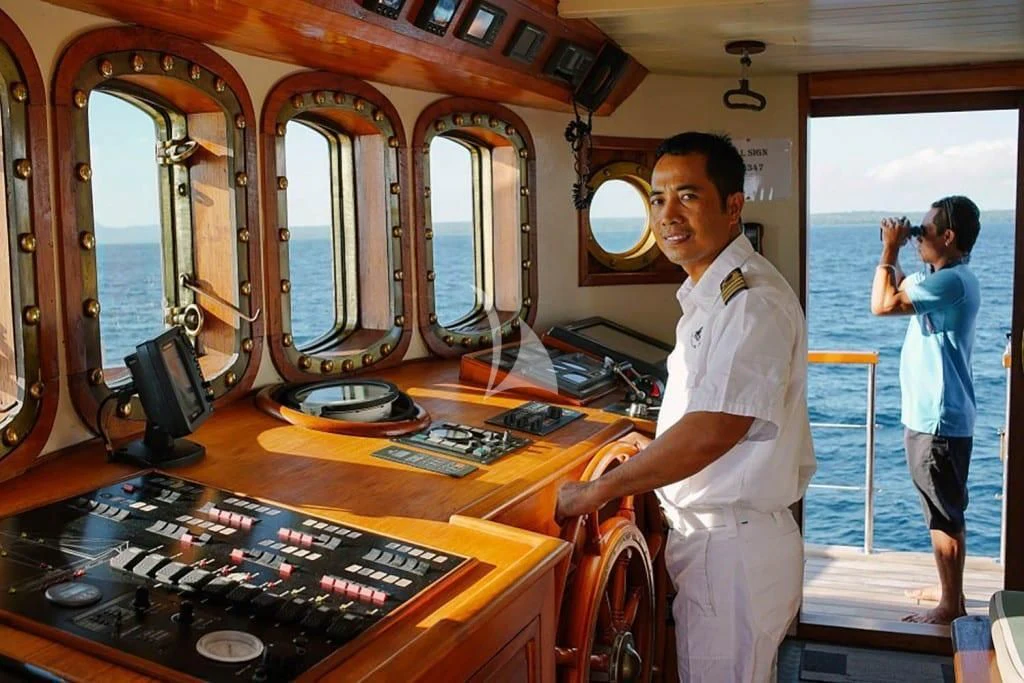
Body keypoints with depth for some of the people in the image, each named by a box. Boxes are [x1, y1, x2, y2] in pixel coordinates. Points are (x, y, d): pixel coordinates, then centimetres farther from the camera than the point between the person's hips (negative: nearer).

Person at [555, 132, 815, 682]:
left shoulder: (754, 301, -22)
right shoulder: (709, 295, 11)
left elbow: (712, 431, -29)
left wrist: (596, 491, -22)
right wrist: (653, 450, 11)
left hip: (734, 549, -10)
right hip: (708, 534, 10)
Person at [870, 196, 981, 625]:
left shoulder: (951, 281, -20)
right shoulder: (945, 279, 12)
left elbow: (882, 304, -25)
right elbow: (903, 295, 27)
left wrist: (889, 250, -13)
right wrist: (894, 254, 14)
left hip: (937, 421, -10)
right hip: (936, 417, 10)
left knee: (944, 517, 0)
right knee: (947, 514, 19)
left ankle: (951, 607, 10)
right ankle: (950, 589, 32)